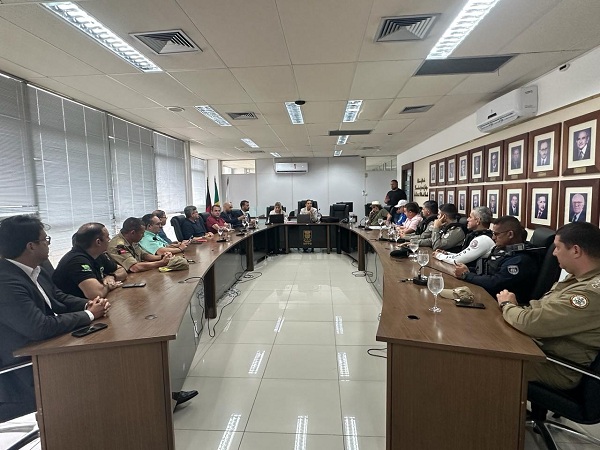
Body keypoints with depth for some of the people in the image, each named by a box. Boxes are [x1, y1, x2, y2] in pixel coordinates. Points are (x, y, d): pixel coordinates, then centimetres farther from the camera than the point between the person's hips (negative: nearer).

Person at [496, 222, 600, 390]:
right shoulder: (578, 277, 4)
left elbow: (533, 323, -30)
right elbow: (542, 308, 11)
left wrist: (506, 305, -11)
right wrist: (513, 306, -7)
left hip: (561, 369, -8)